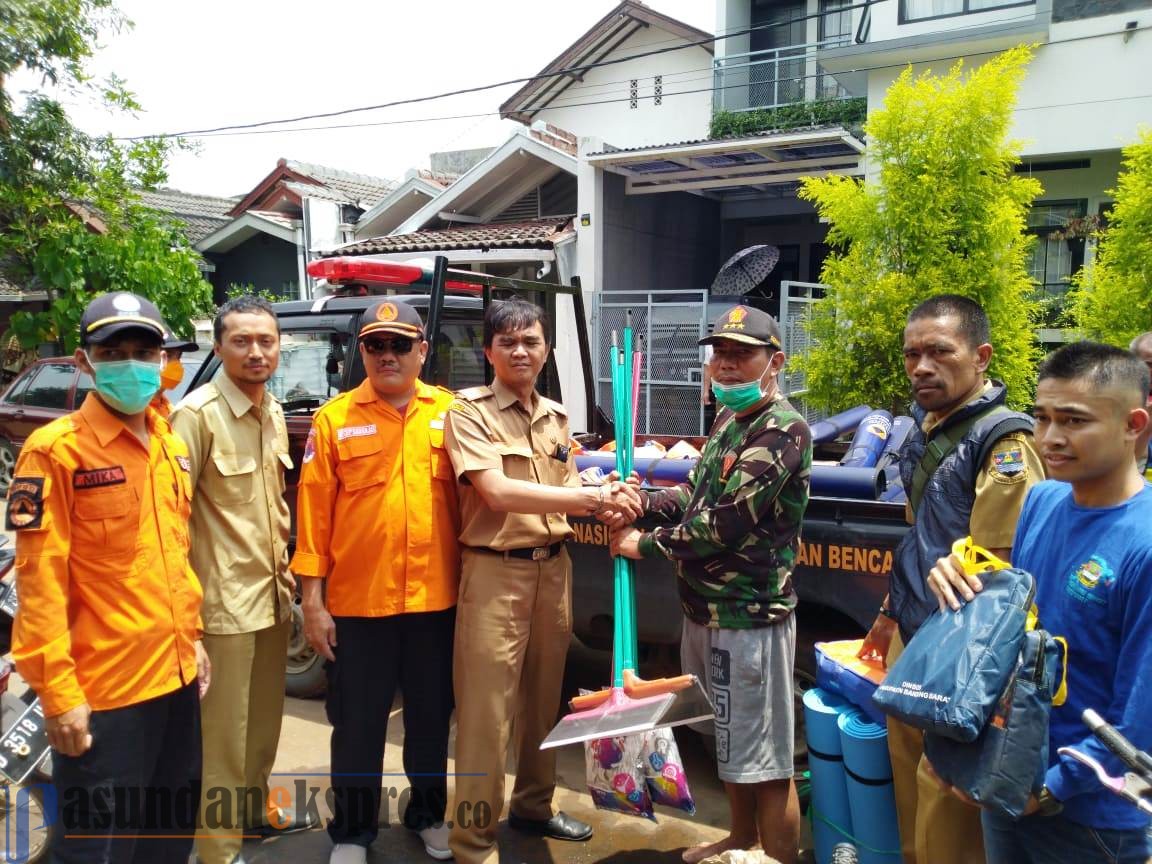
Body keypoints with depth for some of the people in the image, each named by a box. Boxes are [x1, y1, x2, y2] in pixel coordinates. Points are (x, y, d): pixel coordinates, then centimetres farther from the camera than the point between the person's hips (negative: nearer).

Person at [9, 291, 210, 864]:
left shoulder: (173, 447, 9)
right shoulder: (54, 449, -13)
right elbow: (40, 582, -16)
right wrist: (58, 692, -17)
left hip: (175, 674, 7)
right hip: (101, 689, -7)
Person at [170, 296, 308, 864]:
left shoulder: (272, 412, 9)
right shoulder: (197, 413, -15)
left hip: (272, 592, 8)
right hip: (225, 599, -8)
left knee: (265, 716, 20)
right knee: (224, 728, 2)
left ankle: (256, 808, 39)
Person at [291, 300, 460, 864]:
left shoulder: (451, 413, 2)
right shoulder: (334, 420, -3)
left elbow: (469, 500, 6)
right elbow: (314, 511, -4)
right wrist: (312, 599, -6)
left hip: (437, 599, 2)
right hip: (358, 601, -2)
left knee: (431, 717, 18)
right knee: (358, 725, 12)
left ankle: (428, 813, 39)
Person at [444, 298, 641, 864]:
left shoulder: (555, 416, 11)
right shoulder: (469, 412, -9)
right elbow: (497, 491, -22)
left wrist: (607, 499, -6)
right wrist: (594, 497, -23)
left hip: (552, 567, 7)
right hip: (495, 571, -6)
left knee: (544, 699, 18)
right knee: (487, 712, -2)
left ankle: (533, 806, 37)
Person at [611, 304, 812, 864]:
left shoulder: (783, 430, -18)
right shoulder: (728, 419, 12)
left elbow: (726, 522, -21)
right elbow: (696, 493, 17)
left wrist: (645, 544, -11)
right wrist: (641, 500, -2)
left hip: (750, 616, -10)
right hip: (705, 609, 10)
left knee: (764, 760, 1)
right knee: (728, 741, 24)